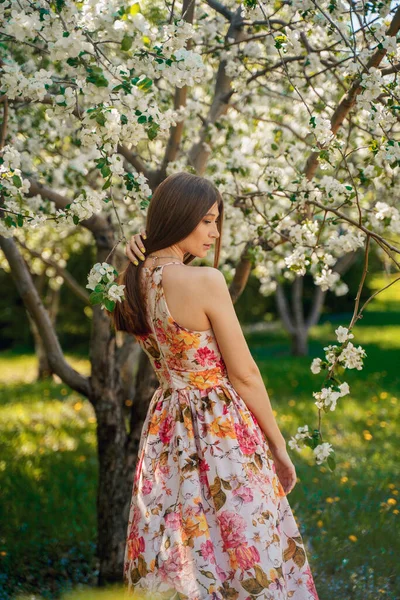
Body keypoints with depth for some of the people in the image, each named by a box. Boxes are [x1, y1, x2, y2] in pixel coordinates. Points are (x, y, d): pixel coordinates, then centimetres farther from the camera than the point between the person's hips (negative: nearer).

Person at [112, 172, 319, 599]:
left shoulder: (133, 280, -1)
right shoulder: (205, 281, -20)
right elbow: (244, 374, -14)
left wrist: (138, 255, 3)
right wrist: (279, 447, -2)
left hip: (164, 426, 7)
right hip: (222, 431, -7)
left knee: (176, 563, 16)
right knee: (241, 547, 6)